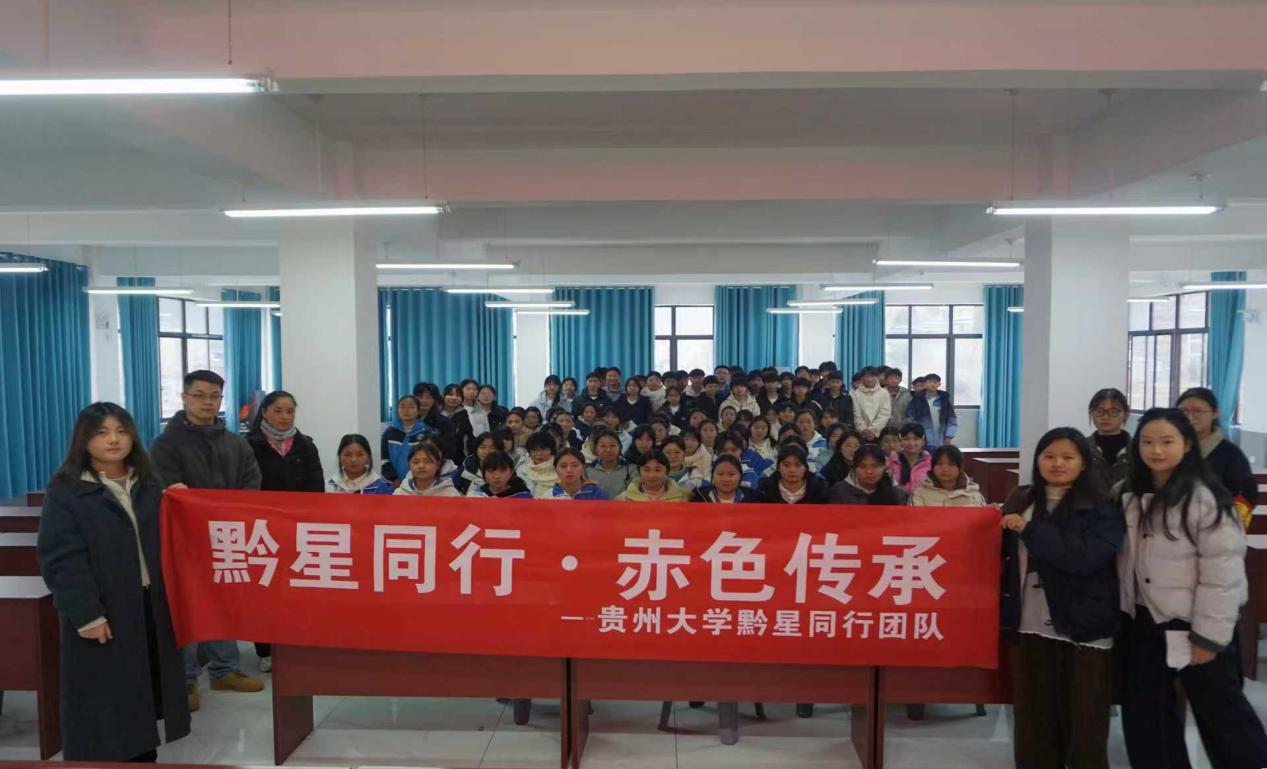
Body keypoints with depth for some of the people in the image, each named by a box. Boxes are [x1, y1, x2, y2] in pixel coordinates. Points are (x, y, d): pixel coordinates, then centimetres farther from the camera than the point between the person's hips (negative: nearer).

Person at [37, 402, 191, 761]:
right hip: (100, 614, -5)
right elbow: (61, 560, -13)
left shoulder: (150, 485, 11)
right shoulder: (65, 492, -8)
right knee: (103, 704, 0)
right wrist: (87, 615, -17)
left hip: (151, 605, 5)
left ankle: (145, 753, 28)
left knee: (145, 690, 14)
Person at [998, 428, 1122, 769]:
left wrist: (1030, 529, -19)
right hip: (1030, 626, 4)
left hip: (1083, 630, -4)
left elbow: (1086, 557, -20)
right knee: (1033, 721, 13)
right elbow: (1004, 554, 17)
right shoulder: (1020, 501, 9)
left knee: (1083, 724, 7)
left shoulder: (1102, 508, -5)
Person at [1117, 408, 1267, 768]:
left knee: (1220, 715, 9)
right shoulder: (1131, 496, 5)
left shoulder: (1204, 497, -16)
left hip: (1191, 626, -6)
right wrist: (1125, 611, 5)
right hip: (1144, 623, 7)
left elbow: (1222, 571, -18)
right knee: (1144, 717, 16)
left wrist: (1208, 637, -17)